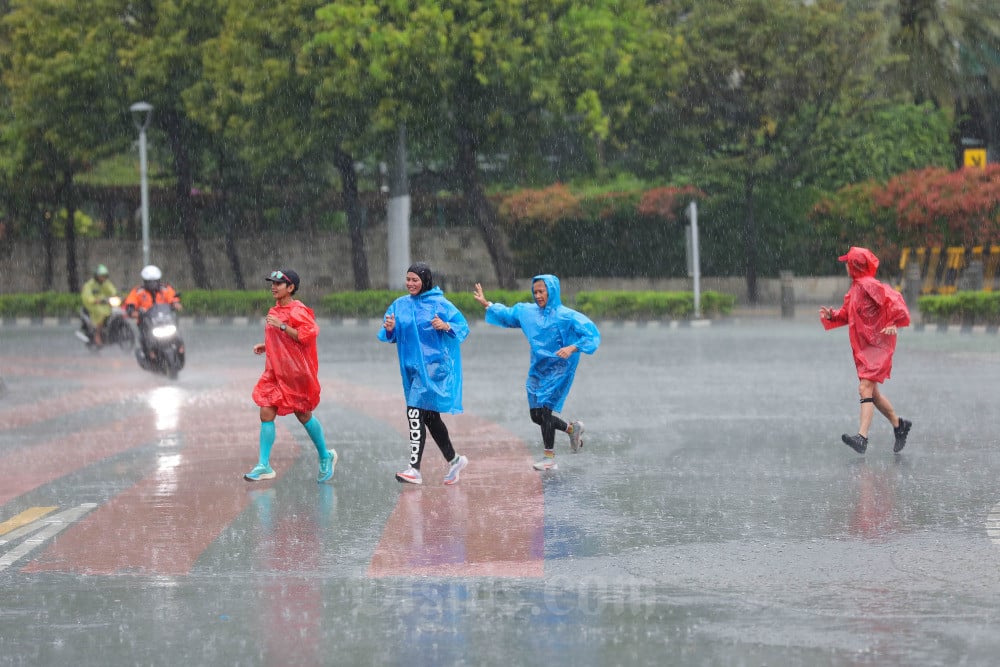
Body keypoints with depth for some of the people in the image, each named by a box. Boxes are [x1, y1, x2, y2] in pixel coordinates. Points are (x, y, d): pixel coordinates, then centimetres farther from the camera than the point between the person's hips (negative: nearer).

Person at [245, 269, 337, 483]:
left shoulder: (298, 311, -14)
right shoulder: (276, 310, 11)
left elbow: (307, 335, -24)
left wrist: (281, 326, -26)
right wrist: (265, 346, 10)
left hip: (297, 374, -7)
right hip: (275, 373, 7)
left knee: (304, 416, 7)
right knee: (266, 415, -3)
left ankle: (326, 457, 28)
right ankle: (263, 466, -2)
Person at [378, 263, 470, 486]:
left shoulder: (440, 304, -6)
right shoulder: (400, 305, 9)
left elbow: (463, 327, -4)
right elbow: (389, 336, 9)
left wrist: (446, 327, -23)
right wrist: (389, 329, -13)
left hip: (433, 365, -7)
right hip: (411, 367, 7)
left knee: (416, 413, -16)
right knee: (430, 417, 14)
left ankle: (415, 469, -16)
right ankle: (454, 460, 30)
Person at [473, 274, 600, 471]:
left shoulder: (566, 316, -12)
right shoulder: (528, 311, 7)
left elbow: (591, 334, -16)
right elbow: (506, 315, 24)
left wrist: (572, 348, -29)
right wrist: (486, 304, 17)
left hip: (557, 371, -7)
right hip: (537, 370, 7)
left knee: (543, 411, -12)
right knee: (536, 415, 7)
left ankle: (550, 458, -1)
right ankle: (572, 429, 30)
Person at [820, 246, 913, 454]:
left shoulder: (869, 285, -15)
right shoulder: (855, 289, 14)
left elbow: (893, 299, -23)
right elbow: (847, 315, 22)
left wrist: (893, 324, -26)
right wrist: (831, 315, 4)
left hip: (877, 346, -10)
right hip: (863, 349, 10)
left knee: (865, 388, -20)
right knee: (872, 393, 17)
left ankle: (862, 437, -30)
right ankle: (899, 424, 35)